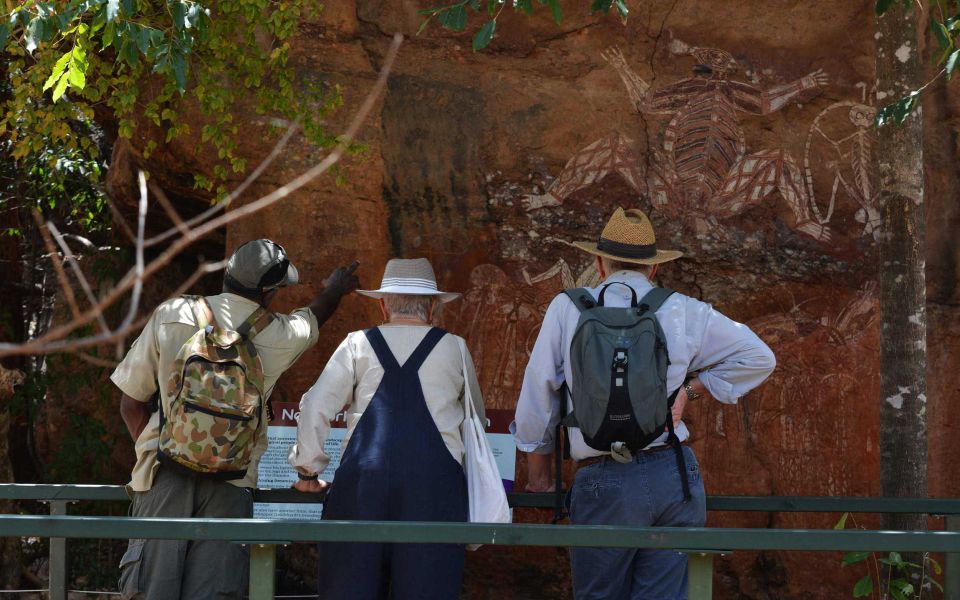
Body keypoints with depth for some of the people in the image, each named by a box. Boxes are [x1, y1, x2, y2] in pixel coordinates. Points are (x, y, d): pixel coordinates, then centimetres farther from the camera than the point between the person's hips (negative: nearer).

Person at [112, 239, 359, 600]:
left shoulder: (170, 316, 2)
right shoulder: (279, 337, 4)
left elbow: (131, 405, 7)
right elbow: (315, 316, 31)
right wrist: (335, 290, 52)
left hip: (163, 476, 0)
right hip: (230, 485, 0)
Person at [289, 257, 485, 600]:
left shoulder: (358, 345, 11)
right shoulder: (454, 349, 12)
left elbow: (315, 407, 7)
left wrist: (308, 471, 17)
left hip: (362, 480, 1)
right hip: (434, 481, 0)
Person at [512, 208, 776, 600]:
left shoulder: (567, 309, 3)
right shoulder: (684, 311, 6)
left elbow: (538, 396, 6)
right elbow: (758, 357, 8)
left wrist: (538, 477, 17)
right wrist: (690, 390, 11)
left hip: (603, 483, -2)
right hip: (676, 474, 2)